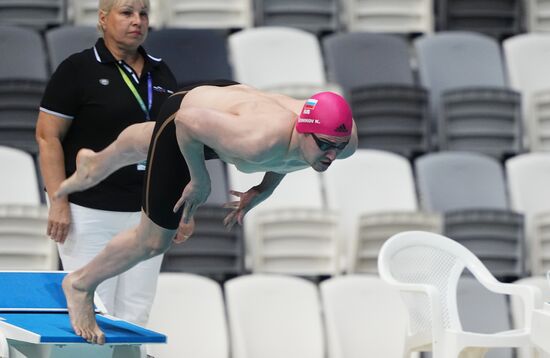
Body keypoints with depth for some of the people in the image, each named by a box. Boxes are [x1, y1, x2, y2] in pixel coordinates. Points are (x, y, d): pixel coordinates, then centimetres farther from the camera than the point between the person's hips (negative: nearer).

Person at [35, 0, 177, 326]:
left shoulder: (161, 74, 12)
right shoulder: (77, 69, -5)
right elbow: (48, 136, -7)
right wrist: (59, 201, -14)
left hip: (148, 213, 5)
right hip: (91, 212, -5)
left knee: (135, 315, 3)